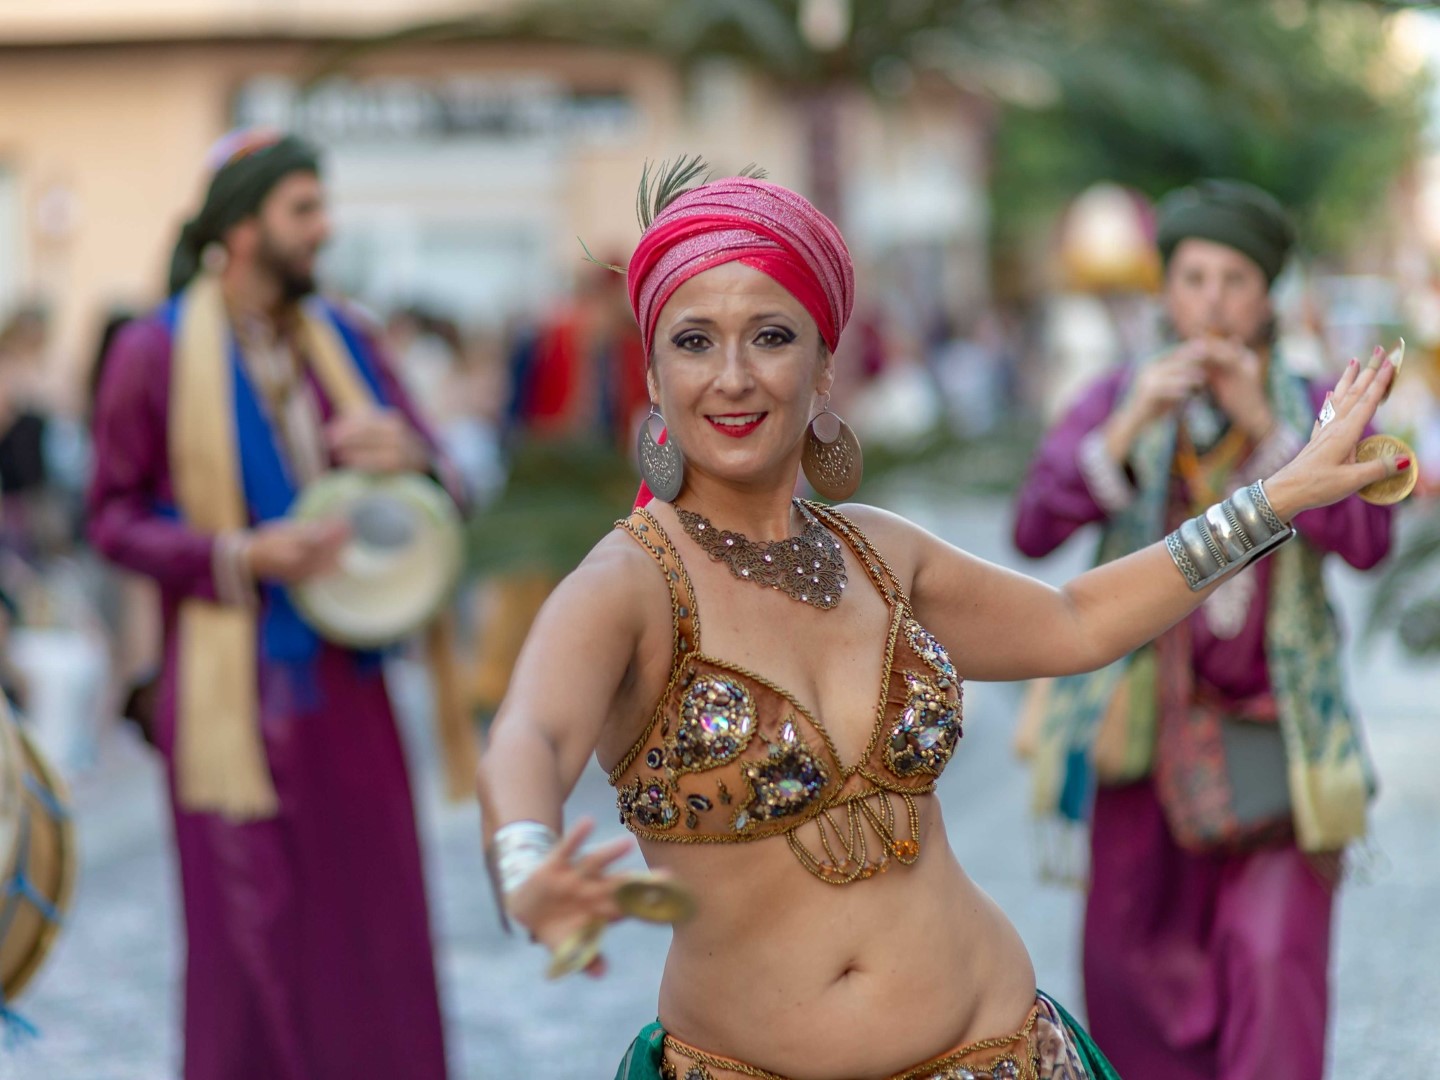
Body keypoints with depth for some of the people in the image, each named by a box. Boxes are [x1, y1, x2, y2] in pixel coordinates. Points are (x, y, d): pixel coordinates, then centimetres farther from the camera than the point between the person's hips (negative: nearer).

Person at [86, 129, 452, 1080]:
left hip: (345, 682, 4)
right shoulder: (157, 354, -5)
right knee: (254, 936, 1)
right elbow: (114, 519, -4)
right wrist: (242, 557, -18)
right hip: (238, 688, -4)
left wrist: (409, 454, -12)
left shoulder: (342, 340, 8)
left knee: (374, 922, 6)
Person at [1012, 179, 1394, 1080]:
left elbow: (1367, 538, -16)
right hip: (1147, 727, 1)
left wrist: (1264, 426, -23)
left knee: (1271, 958, -13)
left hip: (1275, 730, -1)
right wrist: (1130, 425, -23)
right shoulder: (1117, 402, 1)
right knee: (1131, 959, 6)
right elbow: (1036, 527, -12)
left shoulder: (1320, 411, 0)